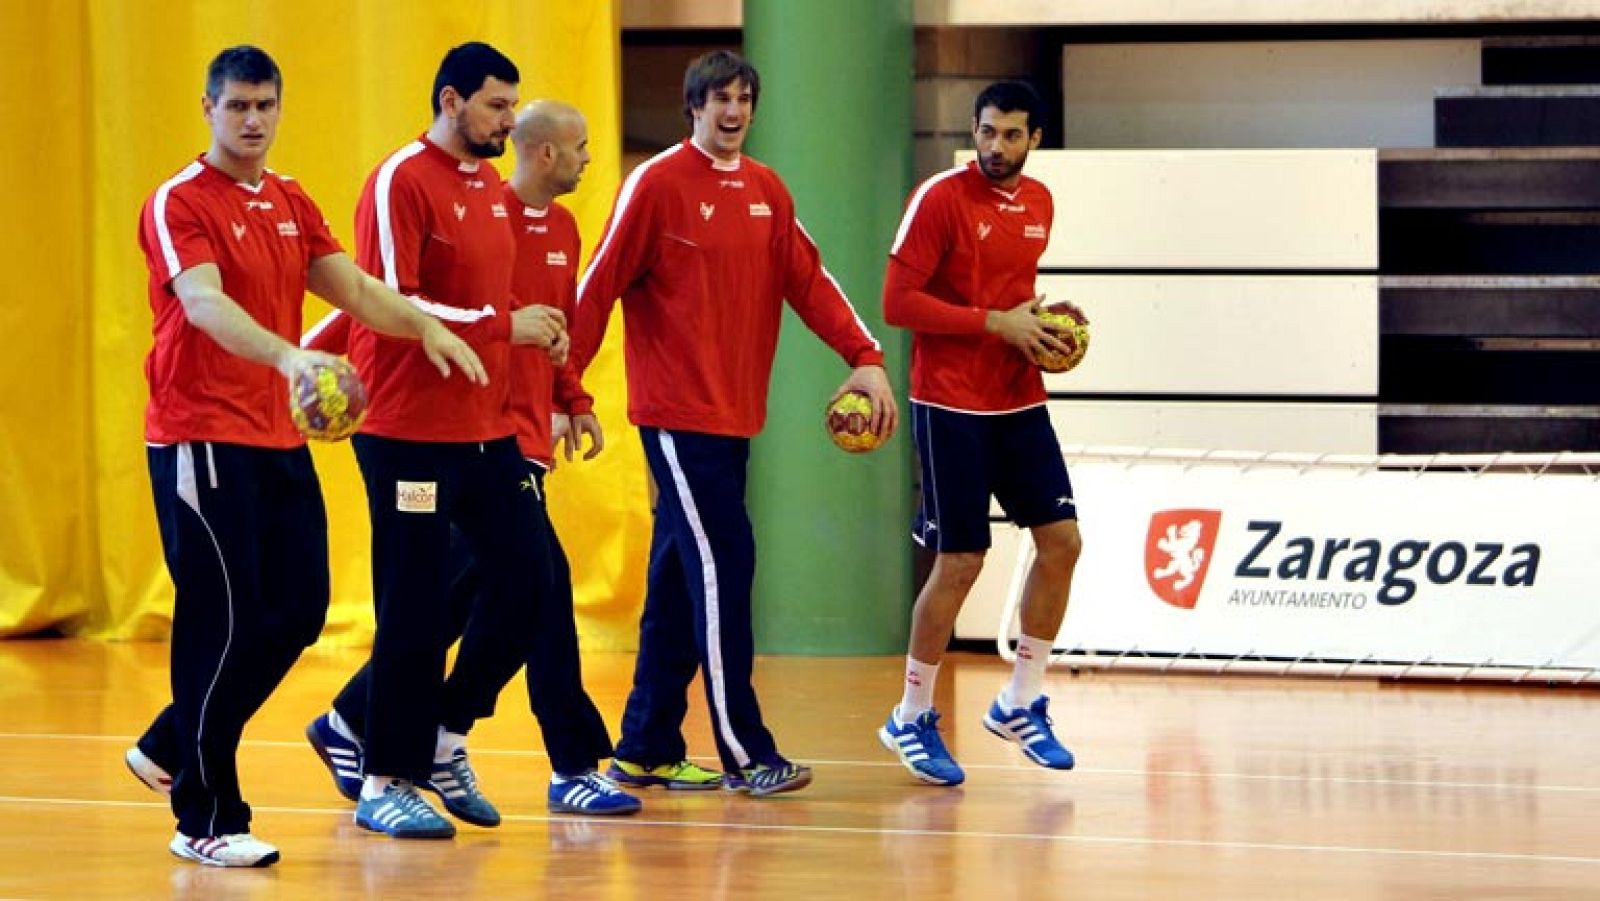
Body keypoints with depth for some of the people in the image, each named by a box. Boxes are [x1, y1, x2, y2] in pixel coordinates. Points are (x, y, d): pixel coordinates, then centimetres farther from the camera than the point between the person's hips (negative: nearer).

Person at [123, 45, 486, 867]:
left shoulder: (290, 204, 14)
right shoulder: (180, 204, -11)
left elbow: (352, 287, 13)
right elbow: (204, 303, -27)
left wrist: (426, 329, -5)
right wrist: (286, 355, -43)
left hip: (277, 441, 8)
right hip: (201, 441, -8)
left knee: (296, 613, 8)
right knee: (224, 623, -8)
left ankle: (170, 749, 25)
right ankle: (205, 821, 0)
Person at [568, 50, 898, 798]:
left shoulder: (766, 191, 11)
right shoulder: (658, 183, -7)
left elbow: (808, 280, 8)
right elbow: (601, 285, -6)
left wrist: (864, 357, -5)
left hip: (735, 414, 7)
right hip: (677, 414, -6)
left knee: (679, 582, 10)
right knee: (722, 567, -10)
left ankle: (645, 750, 17)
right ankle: (744, 755, -8)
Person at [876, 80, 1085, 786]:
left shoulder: (1039, 203, 10)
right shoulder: (941, 198, -12)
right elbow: (898, 303, -16)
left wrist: (1045, 320, 4)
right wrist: (996, 323, -18)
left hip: (1020, 402, 7)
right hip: (951, 406, -7)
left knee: (1061, 539, 1)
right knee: (960, 561, -5)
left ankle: (1020, 704, 14)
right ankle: (911, 719, 10)